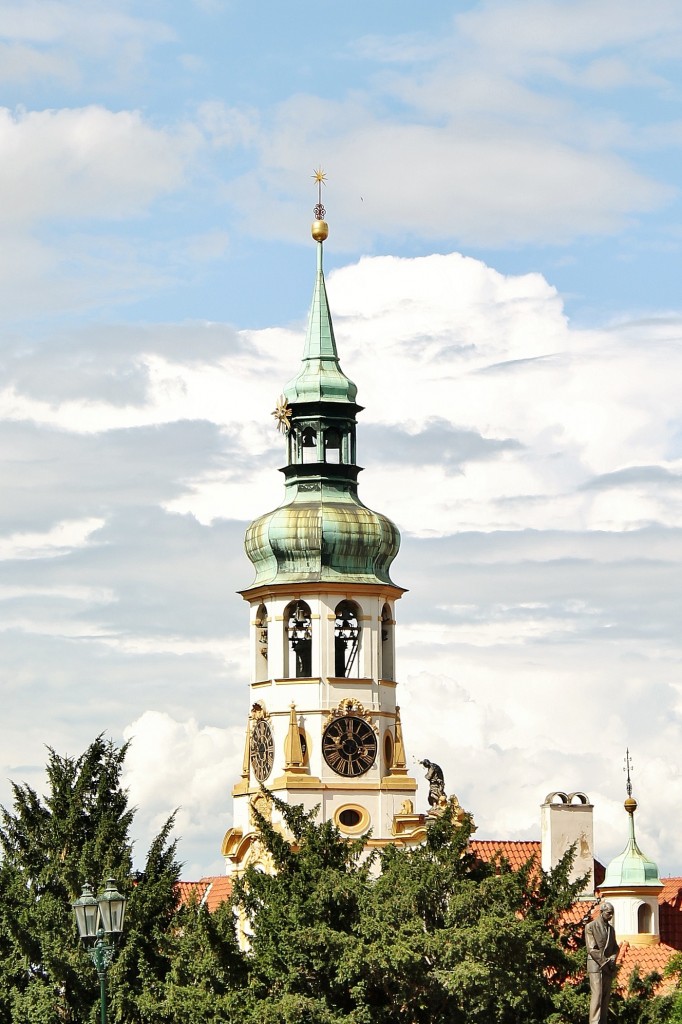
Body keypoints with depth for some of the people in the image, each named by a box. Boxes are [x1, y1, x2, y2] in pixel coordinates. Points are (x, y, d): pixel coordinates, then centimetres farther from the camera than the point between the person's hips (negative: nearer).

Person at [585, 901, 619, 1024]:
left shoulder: (610, 928, 17)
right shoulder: (590, 927, -4)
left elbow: (615, 947, 18)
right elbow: (591, 949, -10)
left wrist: (612, 959, -4)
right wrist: (606, 962, -13)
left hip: (609, 967, 6)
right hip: (596, 966, -6)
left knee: (606, 997, 2)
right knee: (597, 996, -14)